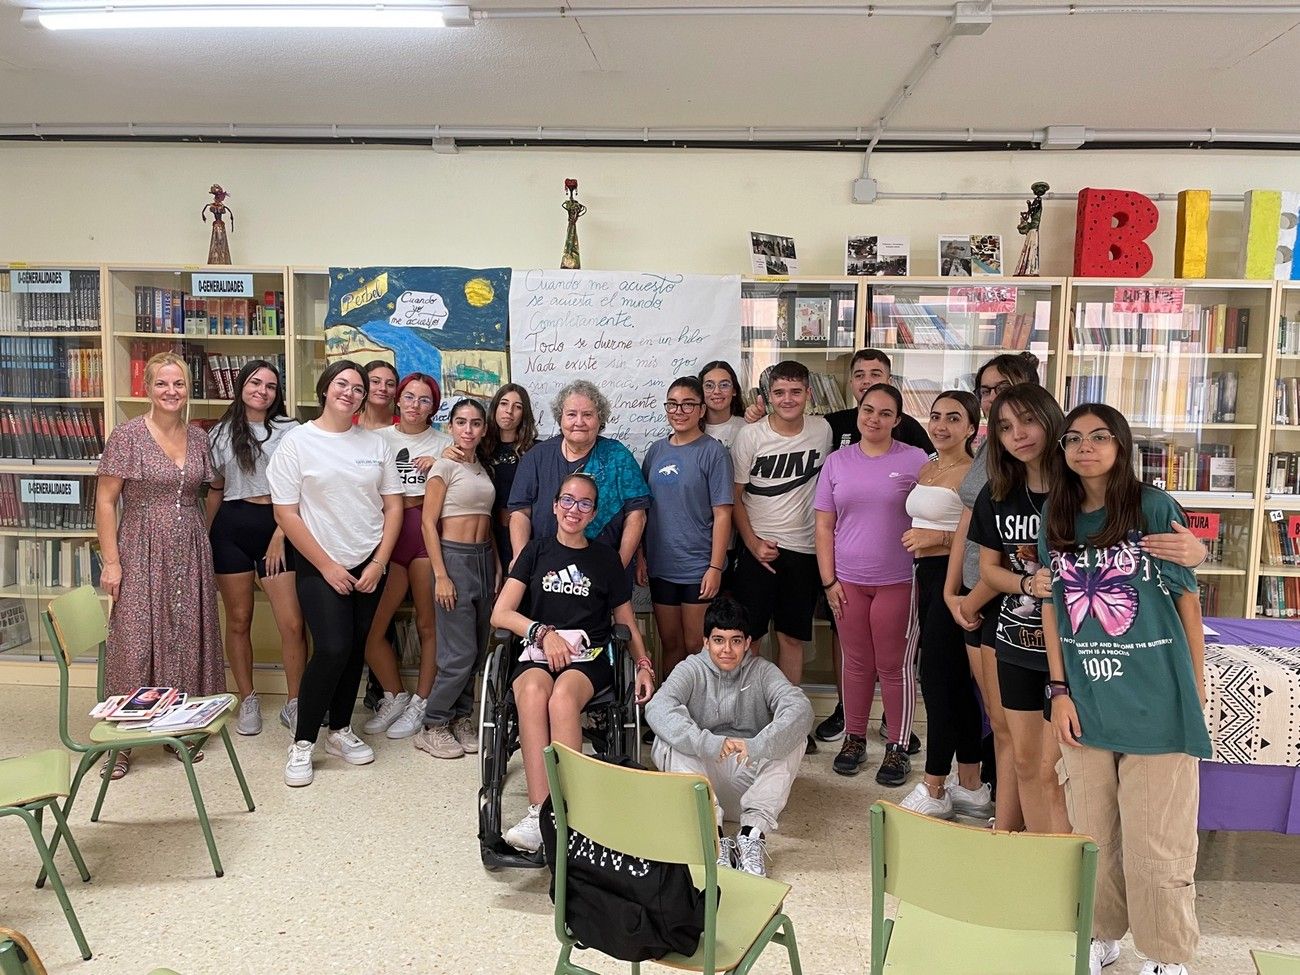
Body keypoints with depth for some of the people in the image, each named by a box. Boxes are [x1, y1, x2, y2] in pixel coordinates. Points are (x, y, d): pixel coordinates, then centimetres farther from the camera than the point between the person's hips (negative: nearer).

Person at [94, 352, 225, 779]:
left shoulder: (198, 438, 7)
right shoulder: (127, 435, -6)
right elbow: (105, 501, -6)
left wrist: (206, 546, 10)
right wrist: (111, 561, -10)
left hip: (191, 554, 4)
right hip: (142, 554, -4)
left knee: (187, 641, 9)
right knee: (135, 642, -2)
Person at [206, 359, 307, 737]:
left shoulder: (290, 430, 2)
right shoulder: (221, 434, 11)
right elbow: (215, 490, 15)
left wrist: (280, 534, -8)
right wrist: (205, 536, 11)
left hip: (277, 526, -2)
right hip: (232, 527, 2)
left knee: (292, 624, -7)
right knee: (239, 620, 8)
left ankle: (294, 704, 8)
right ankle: (248, 702, 22)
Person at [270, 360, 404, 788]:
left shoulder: (375, 443, 5)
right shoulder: (297, 441, -5)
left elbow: (393, 507, 6)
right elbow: (286, 514, -8)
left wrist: (378, 564, -4)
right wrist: (327, 566, -10)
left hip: (369, 564, 4)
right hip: (321, 566, -4)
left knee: (355, 649, 9)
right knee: (332, 649, -15)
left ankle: (339, 731, 26)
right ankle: (302, 743, 1)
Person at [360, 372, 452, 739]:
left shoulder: (444, 444, 10)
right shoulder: (378, 437, 9)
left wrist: (438, 466, -4)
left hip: (428, 533, -1)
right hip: (386, 533, 1)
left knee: (428, 624, 2)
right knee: (370, 628, -3)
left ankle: (419, 705, 16)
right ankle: (395, 696, 18)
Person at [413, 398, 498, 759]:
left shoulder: (483, 467, 13)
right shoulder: (445, 466, -6)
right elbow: (428, 523, -10)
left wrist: (498, 567, 9)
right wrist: (441, 576, -15)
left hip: (484, 558, 7)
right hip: (454, 557, -7)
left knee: (478, 648, 8)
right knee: (460, 651, -7)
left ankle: (460, 717, 21)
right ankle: (432, 726, 7)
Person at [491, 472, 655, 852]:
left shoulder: (606, 558, 14)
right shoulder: (536, 552, 14)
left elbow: (627, 622, 19)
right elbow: (500, 614, 6)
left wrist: (643, 666, 2)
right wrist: (543, 632, -11)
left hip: (589, 657, -1)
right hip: (536, 654, 1)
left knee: (563, 696, -36)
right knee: (533, 693, -36)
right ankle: (539, 811, -39)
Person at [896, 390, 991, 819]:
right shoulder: (926, 467, 14)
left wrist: (938, 537, -21)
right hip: (926, 575, 9)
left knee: (938, 679, -3)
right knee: (955, 684, 13)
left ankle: (934, 790, 10)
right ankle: (970, 788, 24)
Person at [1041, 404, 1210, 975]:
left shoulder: (1153, 506, -6)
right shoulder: (1057, 518, 5)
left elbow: (1186, 595, -1)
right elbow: (1052, 605, 7)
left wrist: (1197, 681, 2)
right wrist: (1058, 689, 2)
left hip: (1157, 700, -3)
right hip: (1085, 700, 4)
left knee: (1156, 842, 4)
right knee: (1092, 833, 14)